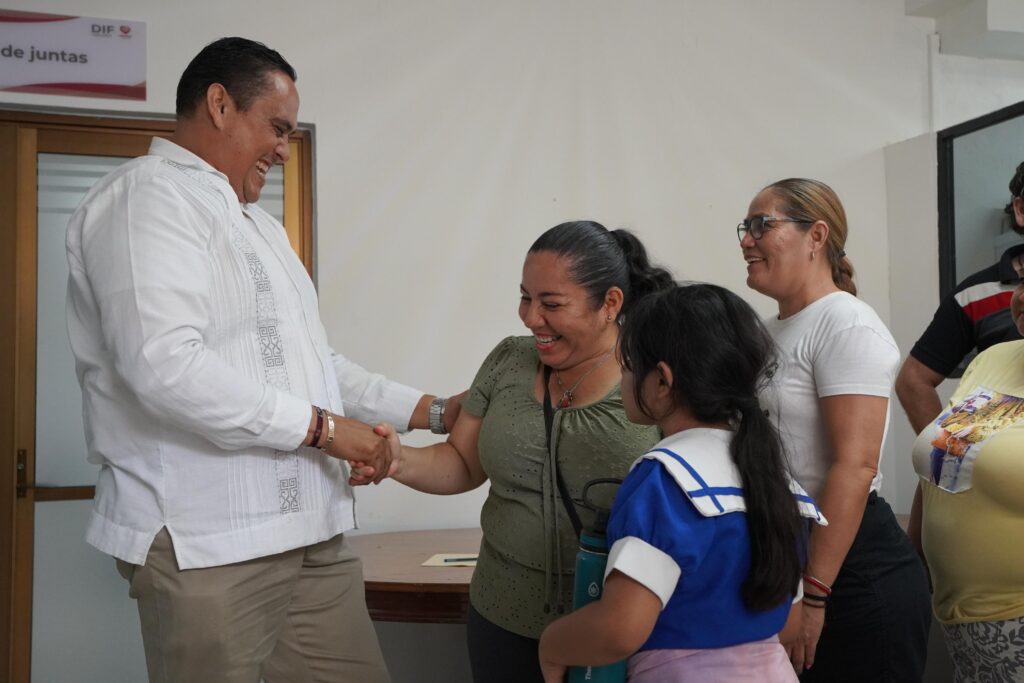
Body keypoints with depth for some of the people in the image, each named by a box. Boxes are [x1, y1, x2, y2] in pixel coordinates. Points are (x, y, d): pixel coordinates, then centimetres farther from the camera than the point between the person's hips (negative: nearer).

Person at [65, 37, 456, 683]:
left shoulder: (259, 223, 23)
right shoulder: (148, 196, -9)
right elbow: (165, 363, -23)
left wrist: (425, 409, 19)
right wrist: (317, 426, -16)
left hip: (311, 530, 9)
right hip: (206, 542, -8)